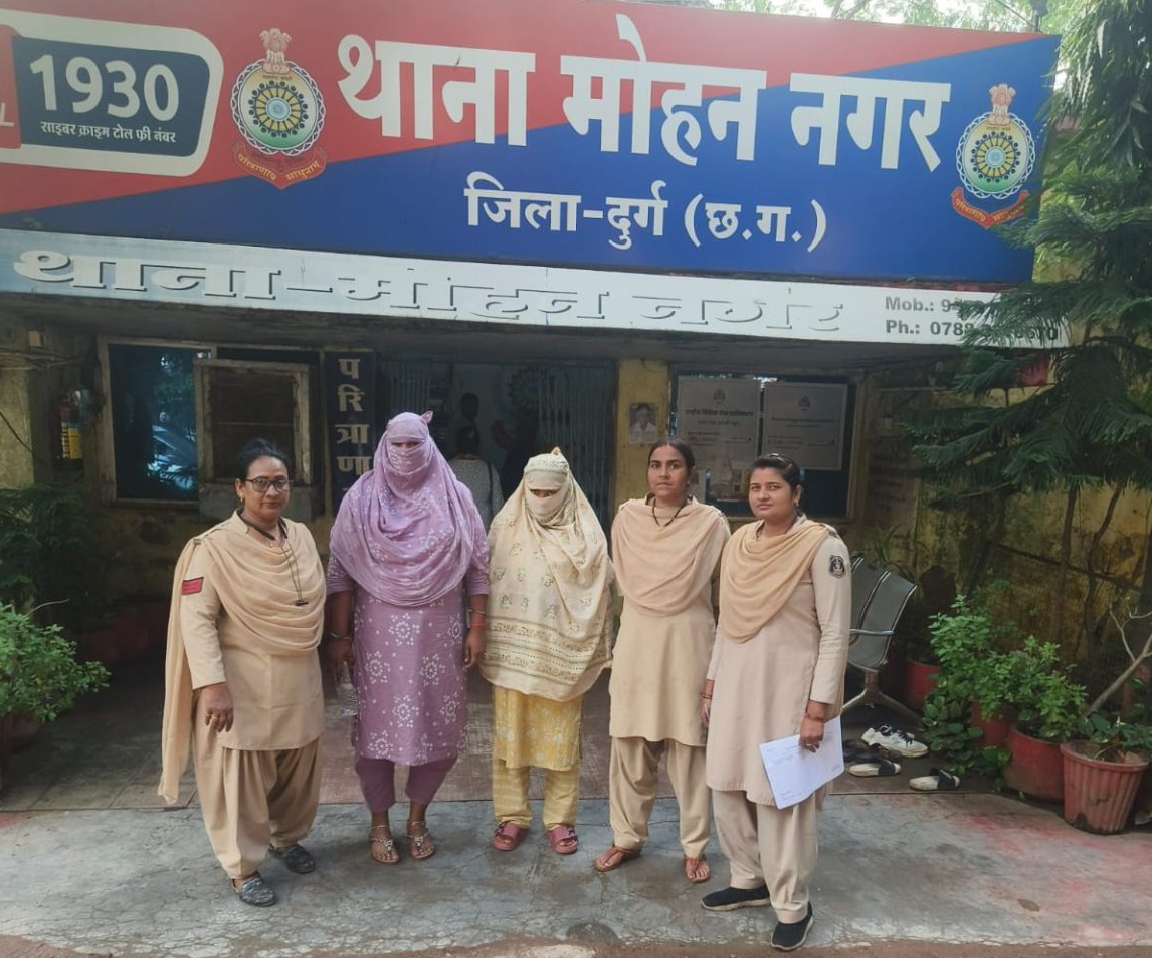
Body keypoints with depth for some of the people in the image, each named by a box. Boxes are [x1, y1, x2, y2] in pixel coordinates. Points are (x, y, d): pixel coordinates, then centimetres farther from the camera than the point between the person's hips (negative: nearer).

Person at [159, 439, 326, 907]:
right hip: (244, 686, -6)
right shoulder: (215, 546, -15)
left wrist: (319, 650, 16)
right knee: (242, 778, 7)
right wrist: (214, 686, -23)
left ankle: (287, 837, 43)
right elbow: (196, 619, -18)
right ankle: (243, 868, 26)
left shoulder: (301, 536, 3)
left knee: (297, 770, 19)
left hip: (299, 681, 6)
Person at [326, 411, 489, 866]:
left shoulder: (455, 497, 0)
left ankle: (417, 817, 32)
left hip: (439, 631, 1)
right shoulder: (361, 498, -1)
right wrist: (339, 635, -3)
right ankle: (379, 823, 30)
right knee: (377, 723, 8)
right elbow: (340, 571, 0)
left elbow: (477, 567, 2)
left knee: (438, 725, 8)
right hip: (380, 630, -1)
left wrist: (476, 627, -1)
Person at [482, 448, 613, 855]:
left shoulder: (585, 534, -2)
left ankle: (559, 818, 23)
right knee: (510, 733, 9)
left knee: (561, 737, 8)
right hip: (512, 648, 1)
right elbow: (487, 582, 5)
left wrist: (596, 652, -2)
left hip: (562, 651, -1)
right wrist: (486, 639, 3)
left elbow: (597, 596, 0)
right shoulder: (505, 526, 1)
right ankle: (511, 815, 25)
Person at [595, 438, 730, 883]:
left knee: (689, 746, 7)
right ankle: (627, 837, 29)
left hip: (689, 642, -2)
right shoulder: (627, 516, 2)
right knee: (630, 744, 11)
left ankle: (694, 846, 26)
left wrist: (724, 650, 2)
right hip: (636, 641, 3)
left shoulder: (711, 522, -6)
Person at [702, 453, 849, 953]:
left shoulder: (822, 546, -12)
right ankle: (750, 879, 35)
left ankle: (792, 905, 24)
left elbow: (835, 634, -11)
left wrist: (818, 707, -14)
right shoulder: (738, 542, 6)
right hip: (736, 685, 6)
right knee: (728, 788, 13)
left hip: (787, 688, -6)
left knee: (781, 798, 3)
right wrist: (711, 683, 13)